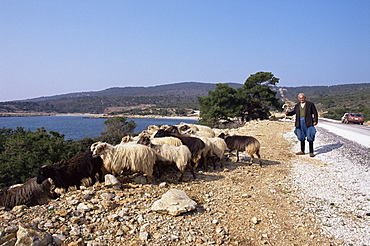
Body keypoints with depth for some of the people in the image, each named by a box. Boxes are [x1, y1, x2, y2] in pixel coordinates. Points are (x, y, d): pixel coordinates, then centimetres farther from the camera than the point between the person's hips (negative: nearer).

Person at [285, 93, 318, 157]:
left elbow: (315, 113, 2)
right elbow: (293, 112, 16)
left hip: (308, 123, -4)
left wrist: (315, 121, -7)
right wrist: (288, 113, -4)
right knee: (301, 137, 11)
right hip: (300, 123, 4)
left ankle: (311, 152, 3)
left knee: (310, 137, -4)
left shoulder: (310, 104, 2)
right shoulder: (297, 105, 12)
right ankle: (302, 151, 23)